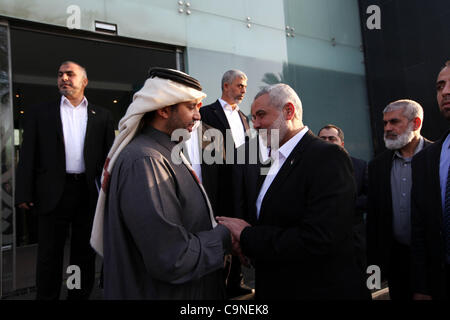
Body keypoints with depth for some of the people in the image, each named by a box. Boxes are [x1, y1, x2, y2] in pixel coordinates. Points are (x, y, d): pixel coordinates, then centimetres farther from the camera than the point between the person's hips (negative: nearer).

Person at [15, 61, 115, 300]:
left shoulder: (102, 116, 8)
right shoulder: (39, 113, 7)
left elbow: (109, 155, 6)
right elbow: (28, 155, 2)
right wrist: (24, 194, -5)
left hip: (89, 193, 1)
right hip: (53, 193, 0)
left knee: (85, 254, 13)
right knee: (49, 255, 9)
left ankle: (80, 295, 29)